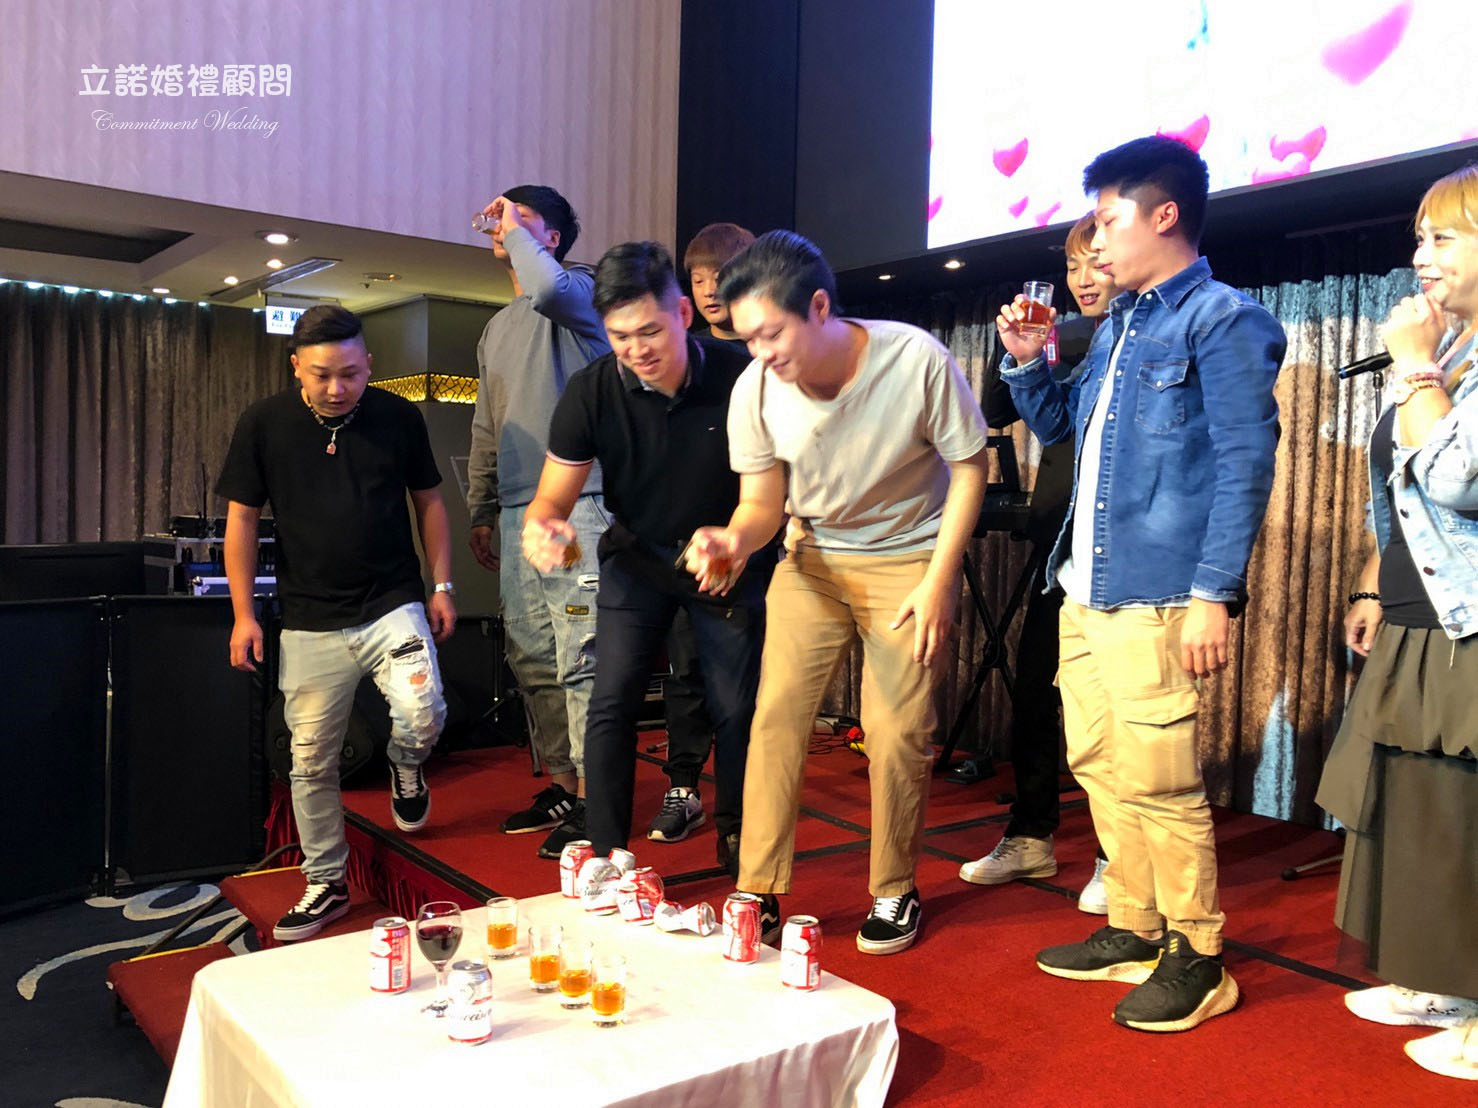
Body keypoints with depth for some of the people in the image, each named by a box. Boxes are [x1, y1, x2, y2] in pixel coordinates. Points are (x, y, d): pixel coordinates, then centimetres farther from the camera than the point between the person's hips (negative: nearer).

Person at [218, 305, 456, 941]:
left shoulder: (398, 417, 1)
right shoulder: (263, 425, 0)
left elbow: (428, 501, 10)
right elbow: (242, 517, 4)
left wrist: (442, 586, 5)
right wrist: (243, 613, 1)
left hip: (393, 605, -1)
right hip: (310, 622, 1)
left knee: (422, 718, -22)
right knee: (311, 761, 6)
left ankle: (404, 770, 16)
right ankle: (326, 884, 25)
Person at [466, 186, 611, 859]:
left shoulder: (578, 289, 2)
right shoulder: (496, 329, 24)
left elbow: (548, 288, -25)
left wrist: (515, 230, -7)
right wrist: (480, 512, 24)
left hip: (574, 506, -8)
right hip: (516, 513, 8)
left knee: (580, 659, -8)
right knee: (530, 659, 11)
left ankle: (592, 801, 1)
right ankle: (561, 785, 22)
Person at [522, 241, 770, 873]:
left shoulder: (738, 380, -21)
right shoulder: (591, 391, -18)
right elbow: (554, 494, -12)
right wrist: (541, 526, -37)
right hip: (637, 556, 1)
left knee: (736, 708, 3)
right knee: (611, 703, -7)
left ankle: (736, 835, 28)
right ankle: (606, 857, 7)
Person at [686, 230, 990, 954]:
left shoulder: (917, 361, -24)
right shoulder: (755, 389, -17)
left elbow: (970, 465, -11)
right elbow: (762, 501, -6)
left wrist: (937, 580, -15)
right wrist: (734, 540, -31)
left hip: (910, 557, -2)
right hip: (812, 556, 3)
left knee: (896, 732, -4)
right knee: (775, 715, -5)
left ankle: (894, 892, 18)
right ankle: (758, 892, 7)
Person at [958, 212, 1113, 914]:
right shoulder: (1061, 337, 13)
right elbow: (995, 414, 9)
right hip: (1056, 538, 6)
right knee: (1032, 687, 10)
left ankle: (1117, 855, 14)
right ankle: (1031, 838, 24)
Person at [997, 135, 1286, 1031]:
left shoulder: (1222, 319, -7)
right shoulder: (1119, 325, 18)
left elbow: (1246, 464, -14)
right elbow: (1058, 427, 26)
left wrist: (1212, 596, -20)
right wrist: (1028, 361, 9)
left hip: (1156, 599, -9)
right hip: (1086, 591, 9)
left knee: (1156, 782, -4)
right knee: (1100, 768, 14)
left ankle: (1196, 959, 13)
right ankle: (1135, 931, 29)